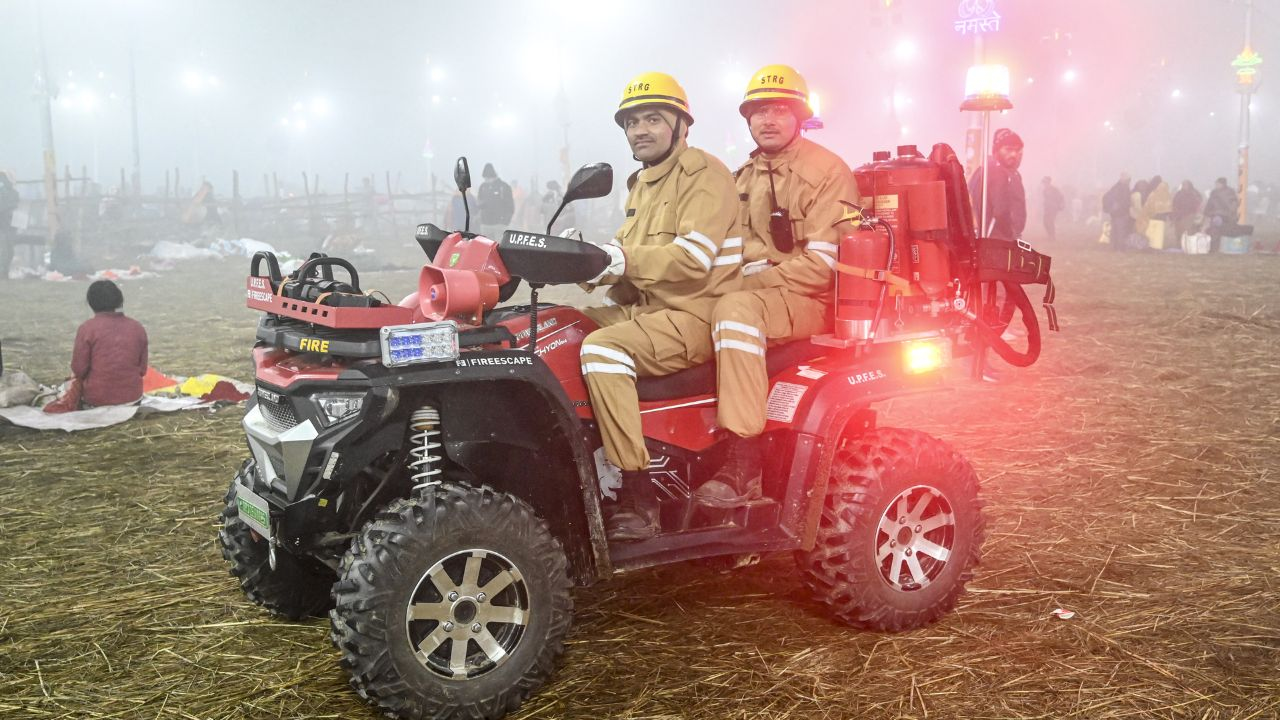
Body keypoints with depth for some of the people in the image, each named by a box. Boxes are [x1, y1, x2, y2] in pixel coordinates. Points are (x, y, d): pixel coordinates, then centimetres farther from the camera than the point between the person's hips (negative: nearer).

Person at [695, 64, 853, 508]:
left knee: (735, 310, -37)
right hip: (754, 292, 8)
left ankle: (744, 465, -39)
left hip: (808, 301, -8)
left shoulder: (828, 172, -5)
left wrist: (752, 281, -17)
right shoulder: (746, 176, 18)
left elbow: (822, 264, -14)